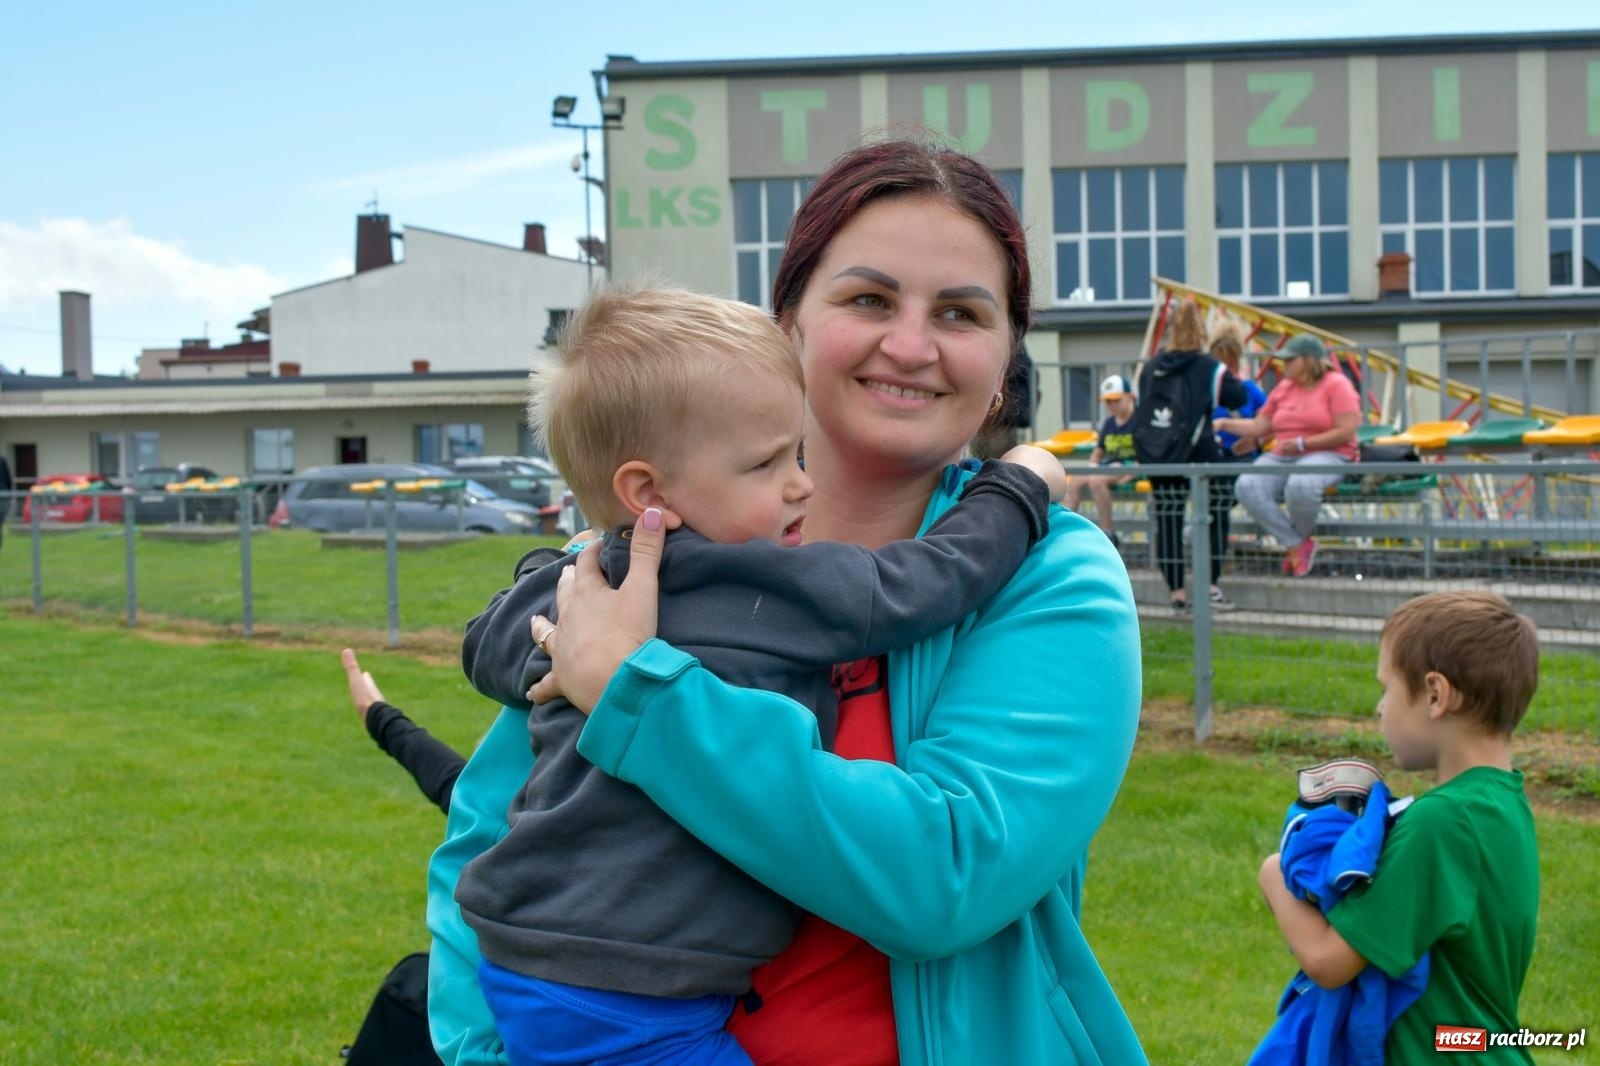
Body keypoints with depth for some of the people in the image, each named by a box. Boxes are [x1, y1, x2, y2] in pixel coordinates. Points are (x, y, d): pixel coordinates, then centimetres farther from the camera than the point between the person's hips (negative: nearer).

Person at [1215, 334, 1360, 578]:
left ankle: (1303, 538, -8)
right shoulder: (1283, 388, 17)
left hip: (1327, 456, -6)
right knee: (1247, 486, -26)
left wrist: (1302, 443, -14)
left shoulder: (1337, 385, -1)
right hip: (1281, 457, 6)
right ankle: (1294, 544, -19)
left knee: (1300, 485, -41)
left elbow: (1346, 432, -10)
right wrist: (1224, 424, 6)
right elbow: (1259, 426, 17)